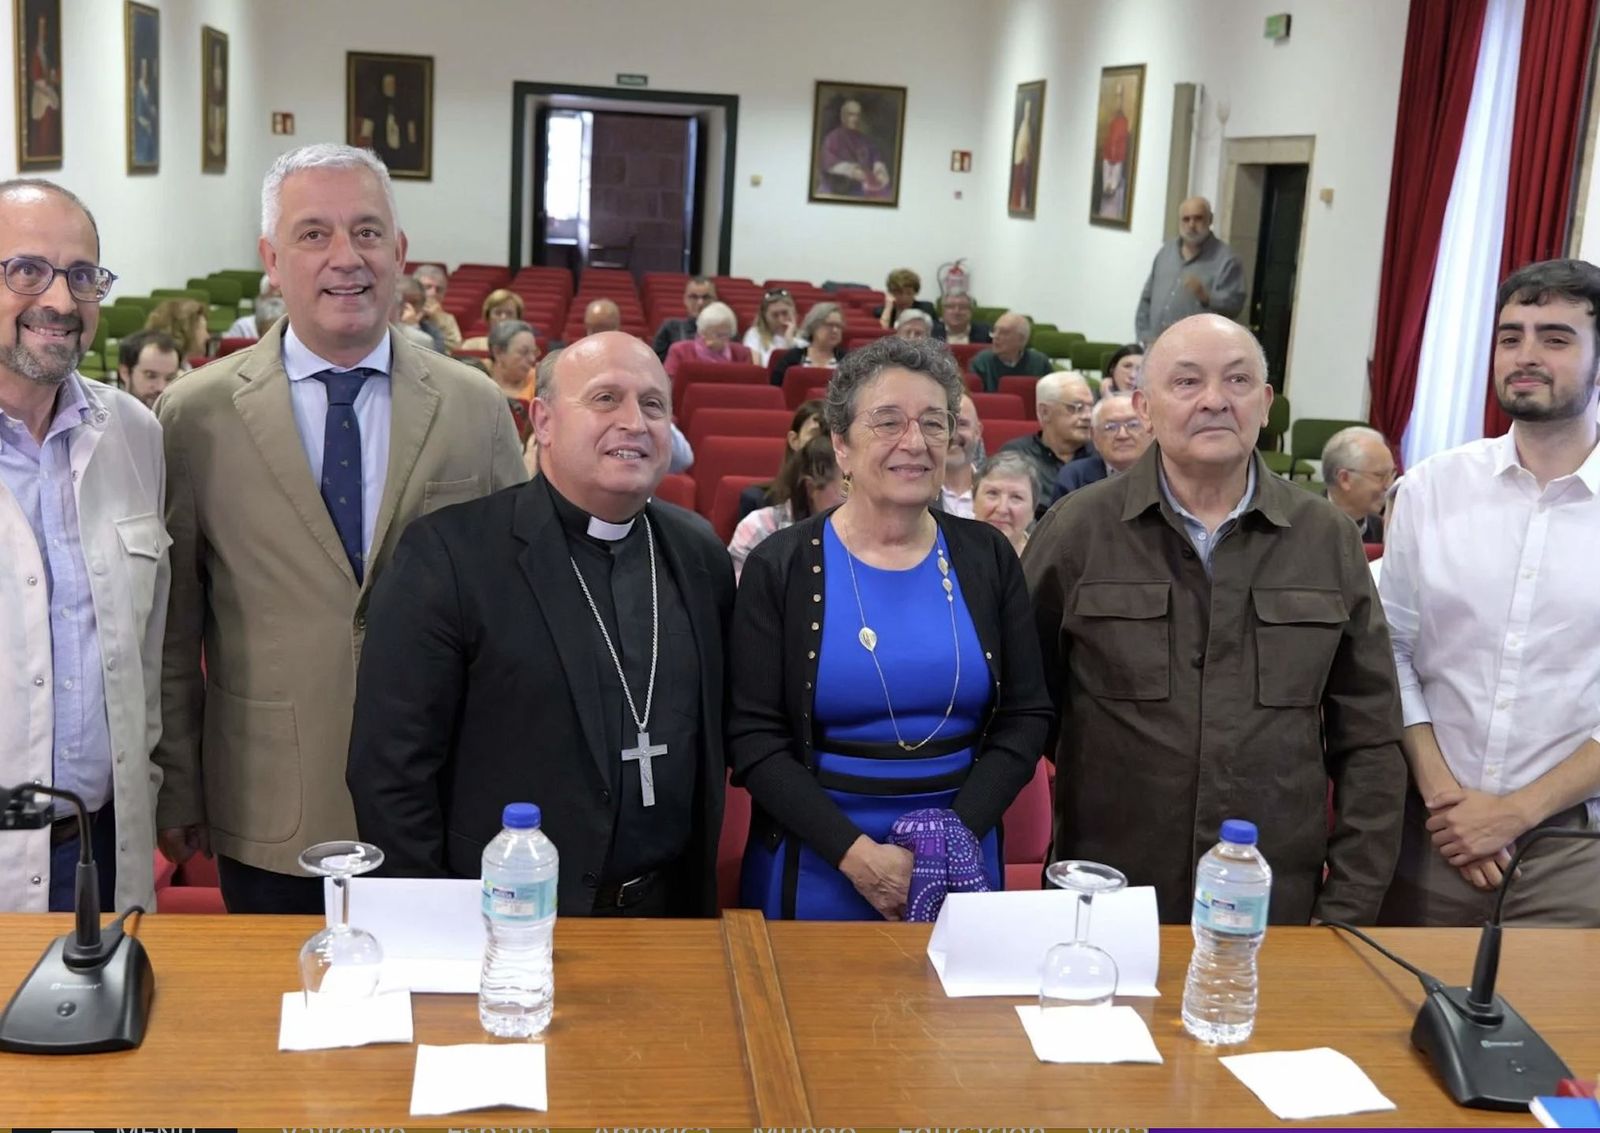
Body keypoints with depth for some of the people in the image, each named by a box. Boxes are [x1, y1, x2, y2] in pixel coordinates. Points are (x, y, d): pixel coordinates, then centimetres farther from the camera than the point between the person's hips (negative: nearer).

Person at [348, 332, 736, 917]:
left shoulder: (699, 554, 1)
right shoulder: (448, 554, -14)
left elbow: (713, 740, 9)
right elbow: (391, 767, -14)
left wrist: (700, 902, 6)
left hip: (668, 910, 5)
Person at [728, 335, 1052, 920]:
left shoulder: (986, 558, 2)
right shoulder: (780, 567, -6)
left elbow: (1025, 718, 0)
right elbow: (753, 737, -9)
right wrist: (856, 853, -18)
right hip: (815, 872, -2)